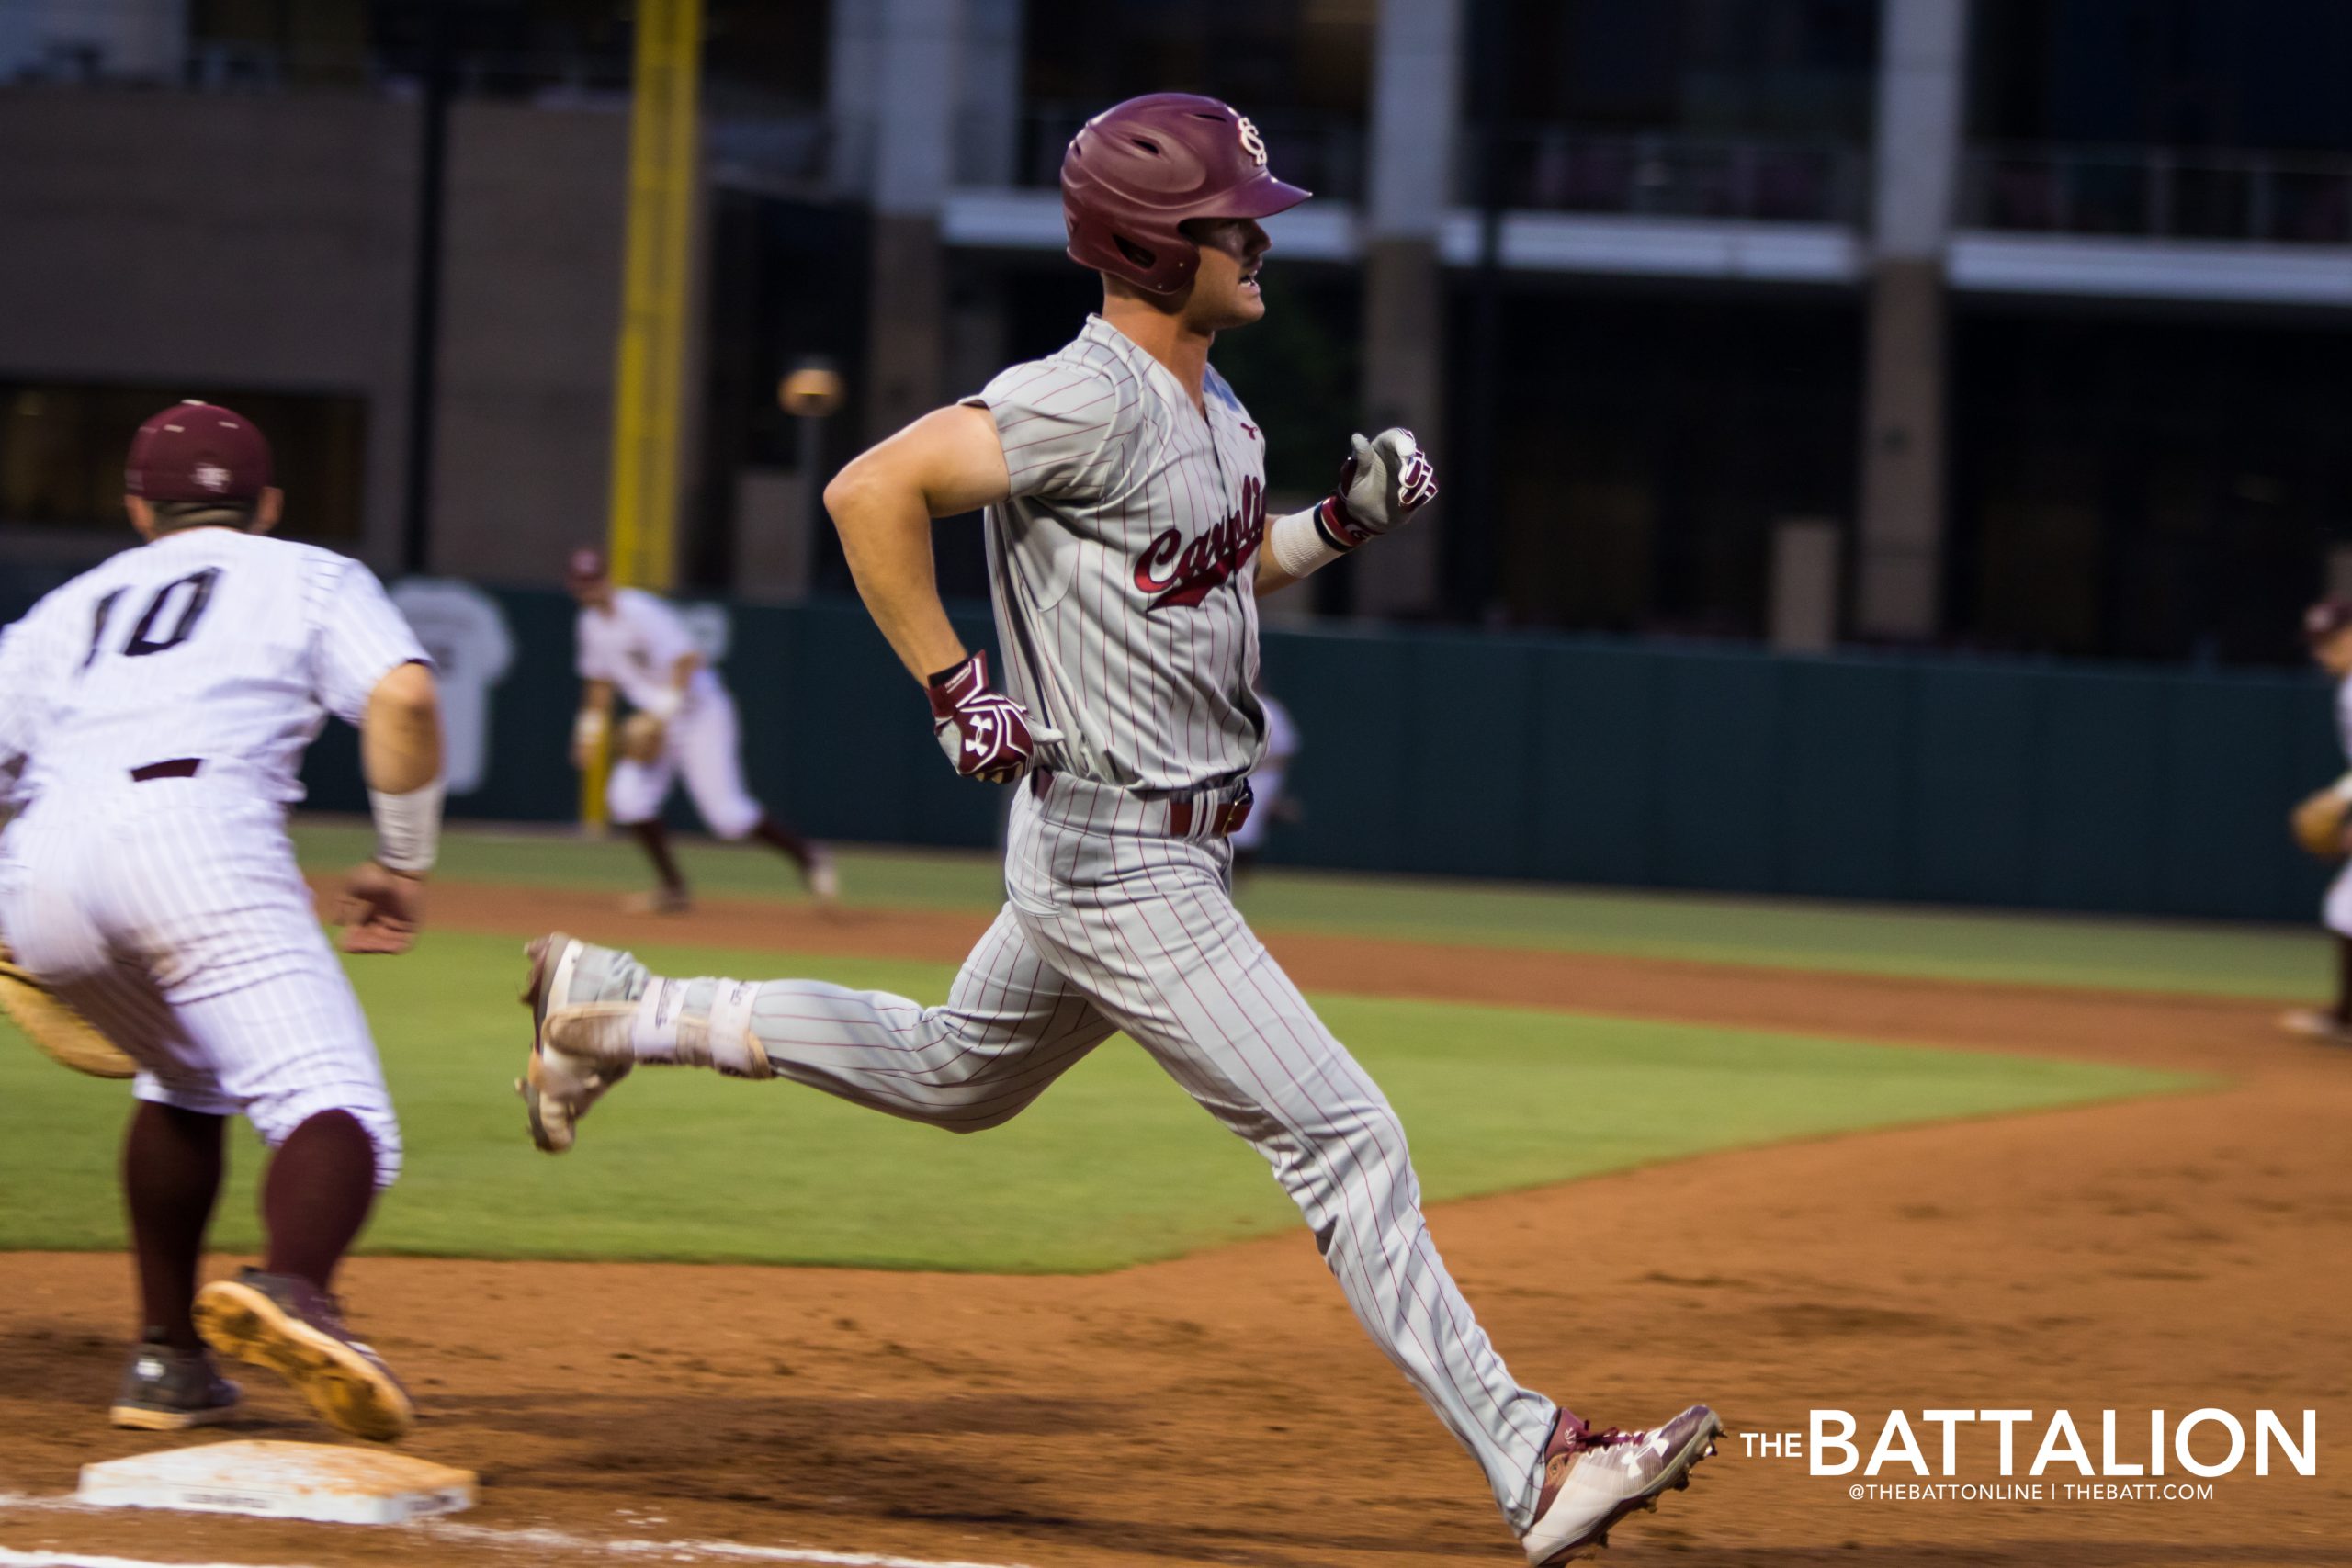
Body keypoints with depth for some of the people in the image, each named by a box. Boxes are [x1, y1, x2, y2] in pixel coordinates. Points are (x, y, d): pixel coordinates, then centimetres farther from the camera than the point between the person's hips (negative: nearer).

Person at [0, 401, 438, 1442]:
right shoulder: (309, 578, 25)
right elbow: (402, 698, 5)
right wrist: (404, 866, 13)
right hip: (197, 833, -4)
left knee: (185, 1076, 30)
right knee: (330, 1107, -14)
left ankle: (168, 1357, 22)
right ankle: (292, 1289, -46)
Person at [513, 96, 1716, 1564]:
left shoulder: (1214, 409, 9)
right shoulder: (1085, 400, -21)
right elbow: (873, 490, -25)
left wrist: (1346, 517, 6)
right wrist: (955, 688, -22)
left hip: (1168, 847, 10)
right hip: (1119, 865, -10)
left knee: (946, 1076, 28)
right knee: (1346, 1139, -12)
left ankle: (621, 1011, 38)